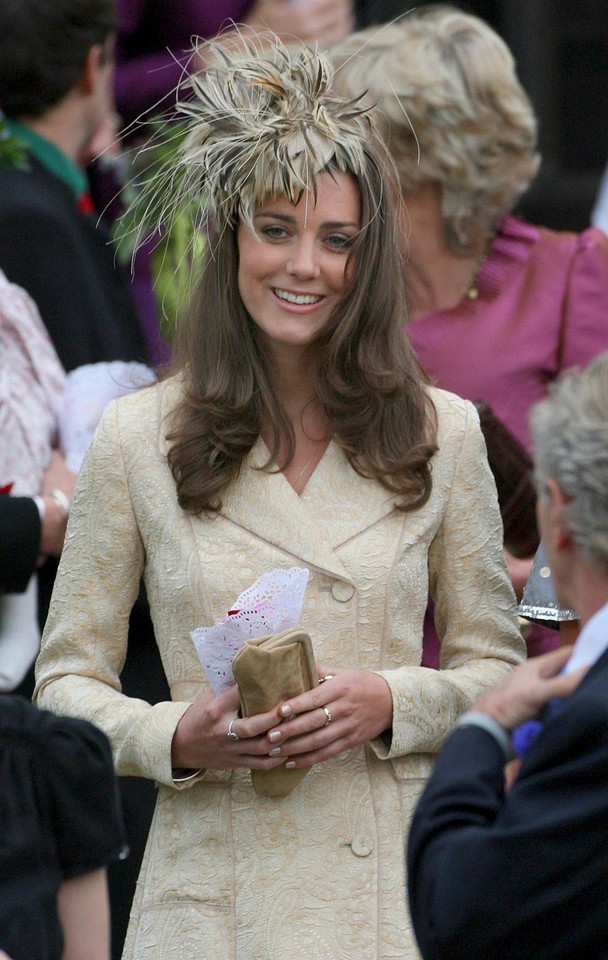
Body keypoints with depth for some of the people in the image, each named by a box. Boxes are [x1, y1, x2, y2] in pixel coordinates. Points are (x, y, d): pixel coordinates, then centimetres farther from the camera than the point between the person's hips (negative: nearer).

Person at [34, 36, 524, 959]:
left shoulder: (441, 434, 4)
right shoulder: (137, 437, 1)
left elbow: (497, 669, 9)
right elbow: (67, 680, 5)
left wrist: (393, 702, -9)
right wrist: (177, 739, -13)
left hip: (396, 880, 1)